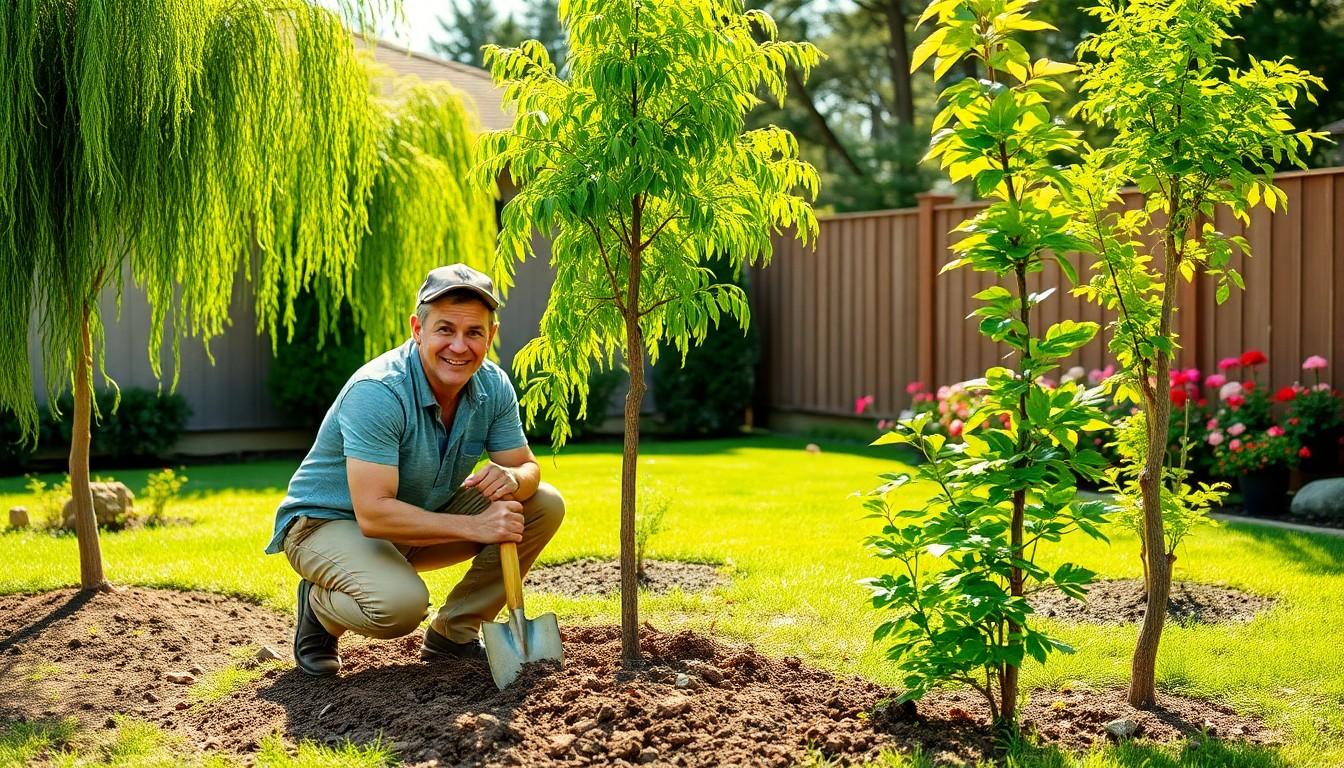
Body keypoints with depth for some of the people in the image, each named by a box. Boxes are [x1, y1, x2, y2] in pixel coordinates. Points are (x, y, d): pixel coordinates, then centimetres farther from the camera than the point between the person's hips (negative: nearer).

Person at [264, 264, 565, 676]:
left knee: (545, 505, -7)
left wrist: (511, 478, -29)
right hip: (328, 522, -7)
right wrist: (473, 526, -40)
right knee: (401, 603, -37)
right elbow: (373, 514, -36)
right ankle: (320, 606, -1)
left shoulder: (493, 386, -9)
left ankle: (453, 633, 3)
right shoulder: (377, 391, -30)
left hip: (420, 522, 7)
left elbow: (527, 467, -4)